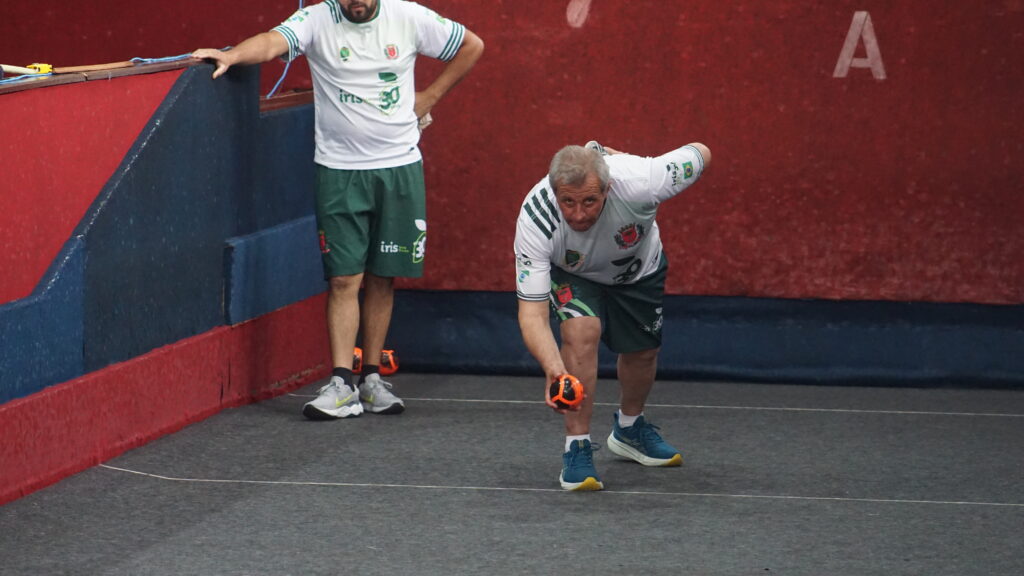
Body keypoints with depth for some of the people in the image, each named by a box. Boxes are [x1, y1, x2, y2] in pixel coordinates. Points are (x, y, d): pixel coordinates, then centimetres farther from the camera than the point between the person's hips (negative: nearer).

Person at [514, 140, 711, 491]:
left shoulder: (638, 182, -44)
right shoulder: (535, 219, -43)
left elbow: (700, 154, -23)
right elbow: (532, 311, -42)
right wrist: (552, 368, -60)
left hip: (638, 270, 2)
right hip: (571, 274, -2)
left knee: (643, 352, 14)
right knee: (582, 330, -29)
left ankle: (629, 429, 47)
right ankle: (577, 447, -15)